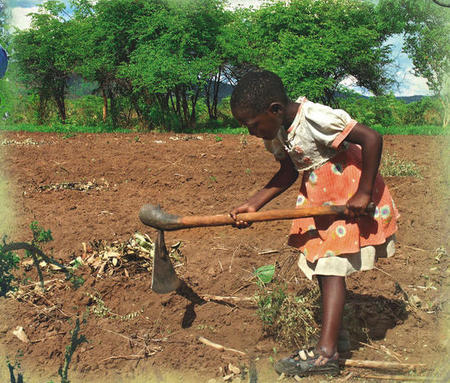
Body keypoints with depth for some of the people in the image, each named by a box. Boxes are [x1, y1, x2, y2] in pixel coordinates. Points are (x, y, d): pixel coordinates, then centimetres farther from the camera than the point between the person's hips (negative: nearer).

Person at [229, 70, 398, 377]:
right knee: (323, 268, 17)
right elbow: (288, 172, 6)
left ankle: (326, 352, -13)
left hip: (351, 199, -9)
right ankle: (333, 327, 35)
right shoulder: (276, 131, -4)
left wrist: (363, 194, -28)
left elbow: (372, 138, -32)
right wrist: (253, 205, -5)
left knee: (330, 268, -13)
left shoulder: (316, 118, -30)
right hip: (318, 200, 9)